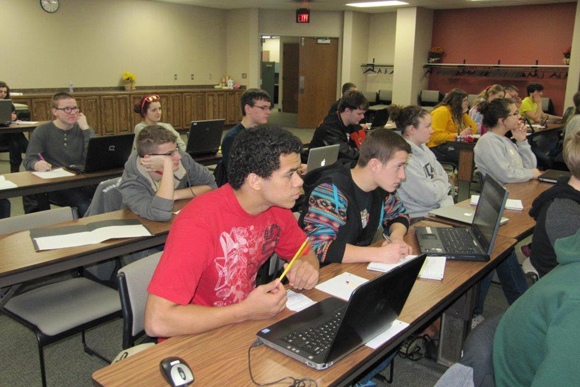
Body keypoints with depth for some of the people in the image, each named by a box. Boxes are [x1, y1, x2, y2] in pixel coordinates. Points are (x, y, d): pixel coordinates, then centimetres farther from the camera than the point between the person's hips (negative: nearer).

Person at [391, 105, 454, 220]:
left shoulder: (424, 149, 10)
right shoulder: (404, 158, -20)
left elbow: (445, 178, 14)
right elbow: (431, 196, -18)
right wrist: (441, 182, 3)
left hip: (439, 209, 9)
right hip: (419, 218, -9)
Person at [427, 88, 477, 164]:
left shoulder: (457, 113, 19)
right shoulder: (442, 111, -9)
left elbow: (474, 129, 13)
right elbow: (436, 136, -21)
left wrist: (464, 113, 6)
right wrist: (458, 135, -21)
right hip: (437, 147, -9)